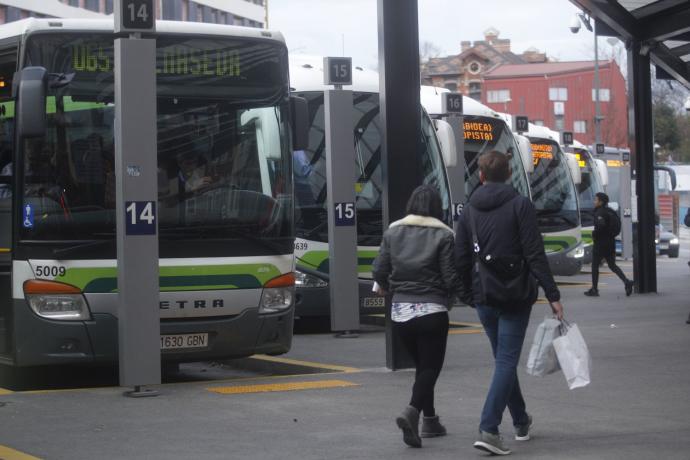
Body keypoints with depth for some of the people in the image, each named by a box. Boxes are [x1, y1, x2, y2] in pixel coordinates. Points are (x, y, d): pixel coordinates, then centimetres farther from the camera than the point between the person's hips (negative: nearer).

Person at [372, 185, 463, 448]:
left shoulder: (393, 233, 3)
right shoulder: (442, 235, -8)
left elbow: (379, 272, 2)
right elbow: (451, 278, -10)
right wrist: (453, 293, 12)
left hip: (400, 312, 4)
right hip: (432, 311, -4)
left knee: (422, 365, 18)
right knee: (430, 367, 0)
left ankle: (430, 420, 20)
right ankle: (412, 412, -22)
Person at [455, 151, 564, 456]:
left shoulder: (468, 211, 6)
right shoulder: (520, 206, -7)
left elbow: (461, 260, 7)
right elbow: (535, 255, -12)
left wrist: (470, 296, 19)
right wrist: (552, 295, -10)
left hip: (483, 298, 4)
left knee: (503, 359, 19)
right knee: (507, 360, -5)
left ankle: (521, 422, 31)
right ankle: (488, 429, -18)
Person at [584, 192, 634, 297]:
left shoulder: (599, 212, -16)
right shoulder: (610, 211, 12)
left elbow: (601, 225, -32)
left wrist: (594, 234, -18)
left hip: (600, 243, -8)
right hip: (611, 242, 8)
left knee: (595, 265, 5)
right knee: (612, 265, 12)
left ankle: (594, 289, 9)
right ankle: (626, 282, -7)